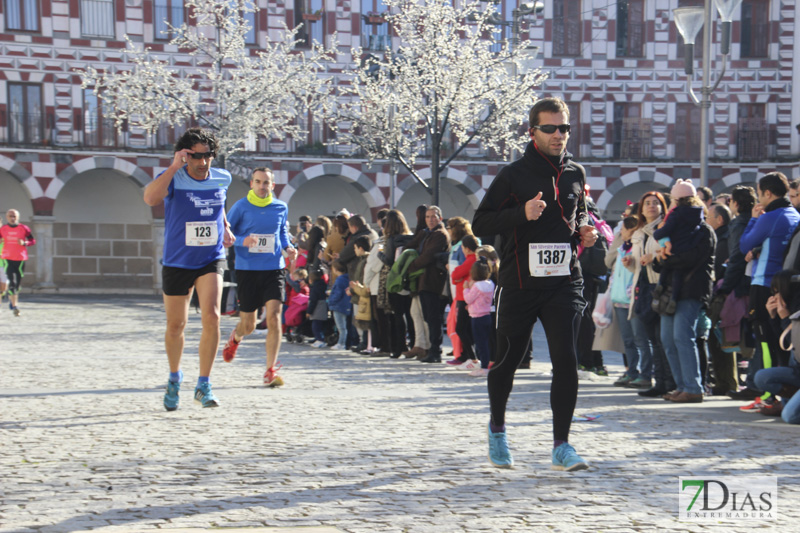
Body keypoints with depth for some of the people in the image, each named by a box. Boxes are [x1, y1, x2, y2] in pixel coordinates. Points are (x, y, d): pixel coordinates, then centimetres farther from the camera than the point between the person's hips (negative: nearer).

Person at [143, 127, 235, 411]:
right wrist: (174, 166, -35)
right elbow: (150, 198, -35)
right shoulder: (174, 178, -12)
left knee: (211, 316, -18)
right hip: (177, 262, -1)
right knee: (175, 325, 10)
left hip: (211, 260, 2)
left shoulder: (222, 179, 0)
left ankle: (204, 386, -8)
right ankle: (174, 377, 37)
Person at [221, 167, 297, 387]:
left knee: (274, 317, -15)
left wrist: (288, 248, 3)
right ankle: (235, 337, 47)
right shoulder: (241, 207, -2)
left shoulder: (281, 208, 7)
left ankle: (270, 371, -8)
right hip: (247, 270, -1)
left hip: (274, 269, 1)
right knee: (248, 325, 7)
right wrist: (242, 241, -18)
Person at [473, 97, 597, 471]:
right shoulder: (514, 174, -4)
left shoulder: (576, 174, 9)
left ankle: (561, 446, -5)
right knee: (507, 360, 10)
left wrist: (584, 231, 4)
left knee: (566, 361, -11)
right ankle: (497, 427, 35)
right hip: (519, 283, -2)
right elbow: (480, 224, -5)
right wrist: (522, 213, -20)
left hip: (564, 282, 2)